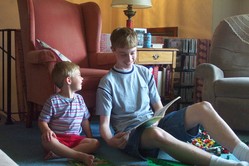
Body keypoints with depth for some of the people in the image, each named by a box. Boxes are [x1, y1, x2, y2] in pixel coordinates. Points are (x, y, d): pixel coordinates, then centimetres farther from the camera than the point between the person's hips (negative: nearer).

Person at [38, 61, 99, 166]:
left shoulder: (80, 99, 12)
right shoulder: (53, 100, -3)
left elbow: (85, 120, 18)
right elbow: (42, 121, -4)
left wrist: (90, 138, 10)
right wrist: (47, 130, -25)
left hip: (75, 138, 5)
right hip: (58, 138, -4)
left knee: (95, 143, -20)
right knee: (46, 140, -36)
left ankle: (58, 153, -29)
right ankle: (80, 156, -38)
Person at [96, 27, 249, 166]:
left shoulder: (145, 73, 14)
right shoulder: (107, 82, 1)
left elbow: (159, 108, 14)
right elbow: (104, 123, -3)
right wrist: (110, 140, -25)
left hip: (154, 124, 5)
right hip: (130, 133, -5)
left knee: (203, 107, -19)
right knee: (156, 133, -43)